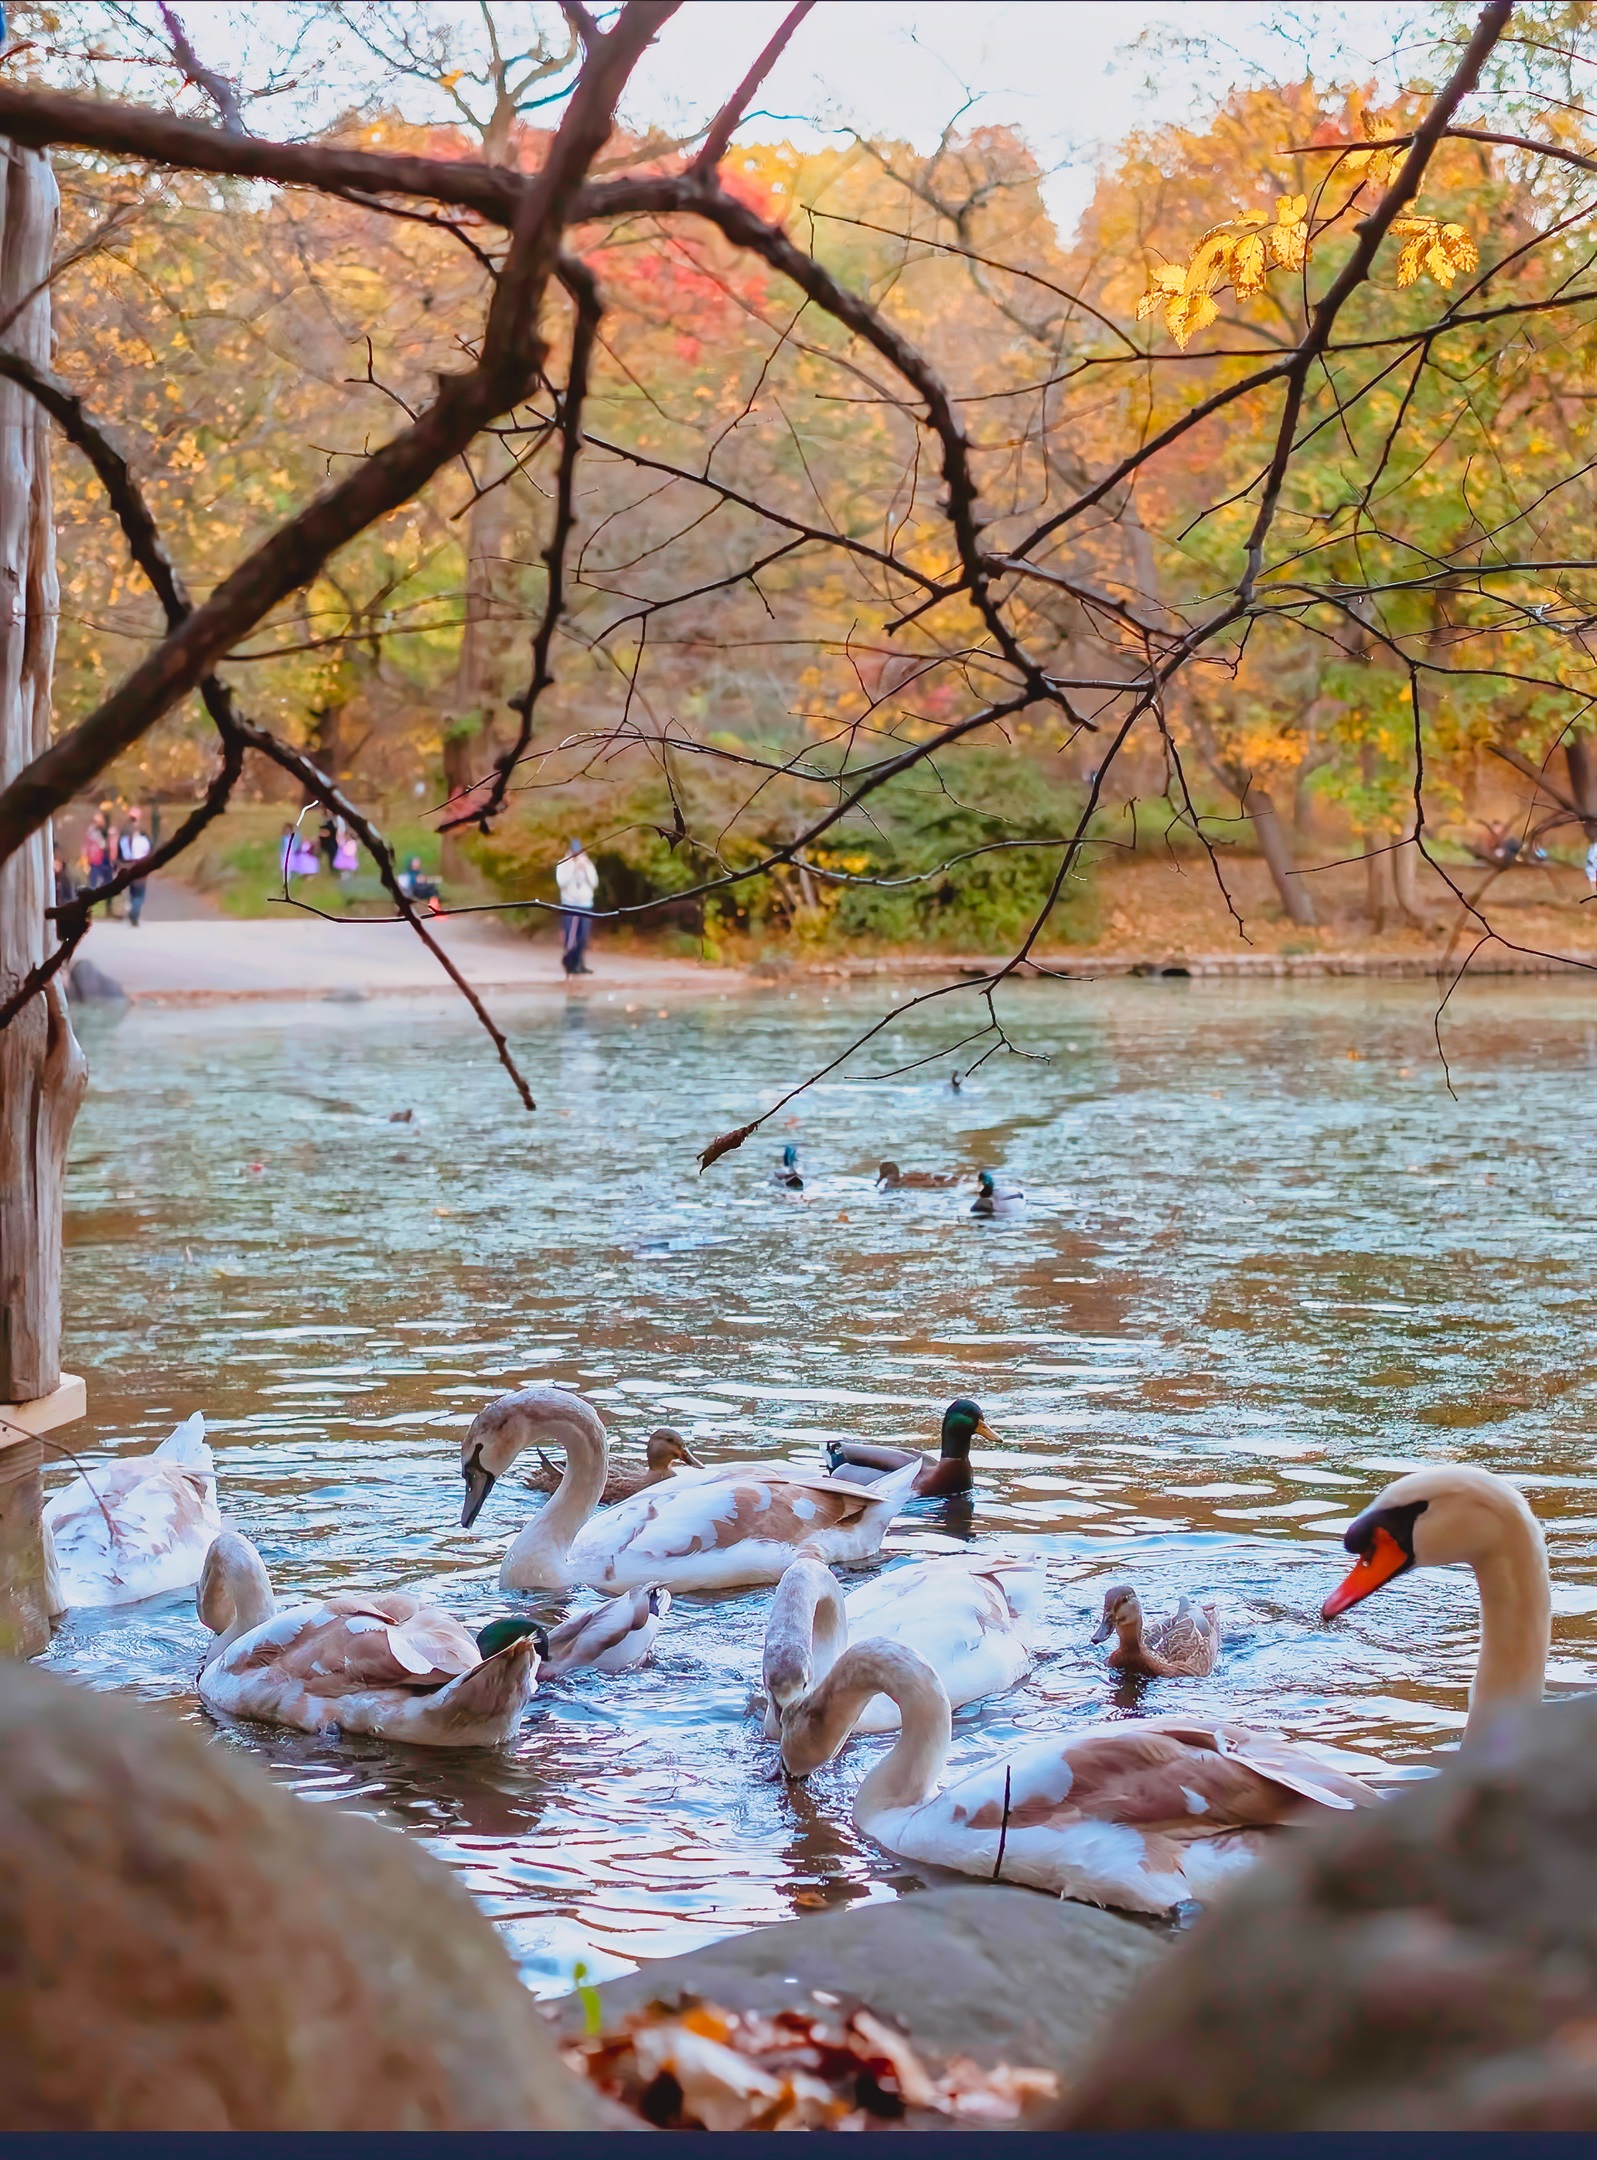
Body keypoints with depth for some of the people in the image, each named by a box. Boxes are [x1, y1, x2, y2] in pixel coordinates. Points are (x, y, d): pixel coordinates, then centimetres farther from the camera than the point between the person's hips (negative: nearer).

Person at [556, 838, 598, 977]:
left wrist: (586, 867, -7)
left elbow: (594, 883, 1)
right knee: (571, 937, -8)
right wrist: (573, 867, -14)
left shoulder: (587, 865, 9)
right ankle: (570, 964, -3)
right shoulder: (563, 864, 1)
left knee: (583, 937, 0)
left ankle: (580, 964, 5)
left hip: (586, 905, 3)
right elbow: (562, 882, -13)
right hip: (570, 905, -3)